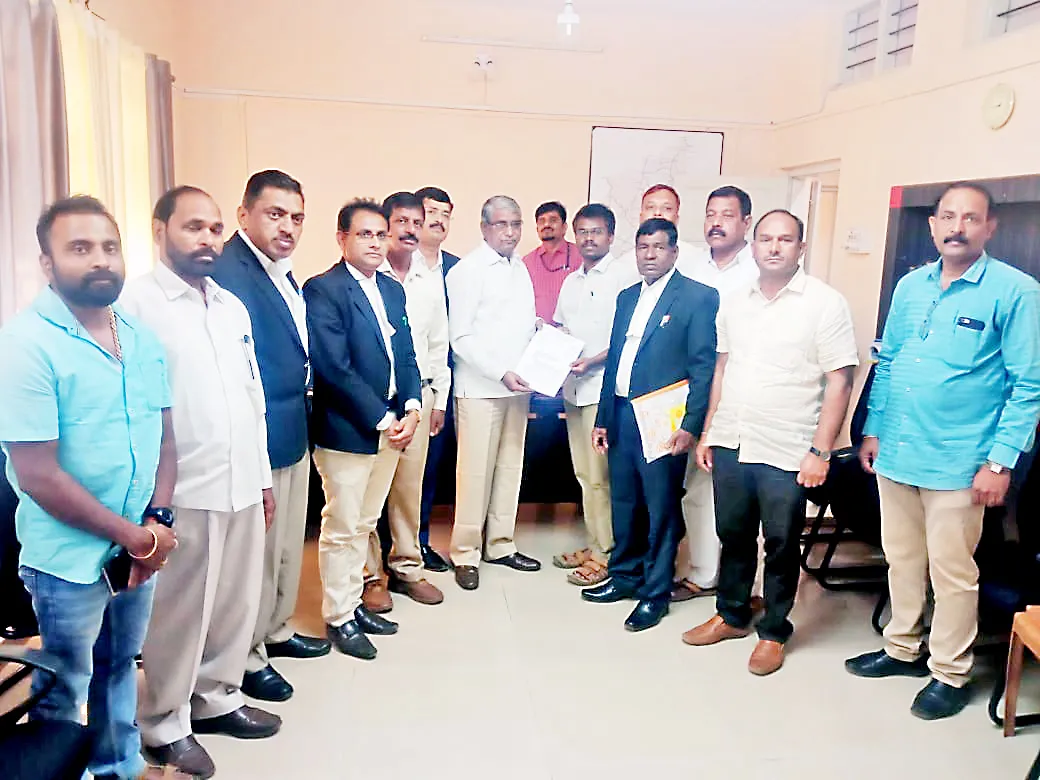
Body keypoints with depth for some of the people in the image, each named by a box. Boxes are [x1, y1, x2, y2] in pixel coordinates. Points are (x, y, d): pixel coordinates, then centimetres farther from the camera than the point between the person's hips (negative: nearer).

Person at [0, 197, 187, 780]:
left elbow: (165, 438, 5)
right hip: (69, 561, -5)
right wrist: (136, 537, -14)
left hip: (140, 548, 6)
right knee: (63, 693, 14)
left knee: (119, 667, 24)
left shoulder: (144, 339, 2)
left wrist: (157, 522, -9)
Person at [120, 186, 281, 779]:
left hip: (242, 486, 6)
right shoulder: (137, 303, -9)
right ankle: (165, 724, 27)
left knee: (238, 601, 15)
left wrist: (263, 478, 17)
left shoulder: (232, 305, 12)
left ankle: (217, 698, 36)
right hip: (183, 493, -6)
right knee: (180, 613, 7)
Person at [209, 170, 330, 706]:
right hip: (257, 440, -9)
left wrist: (303, 415, 10)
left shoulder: (284, 273, 9)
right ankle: (247, 657, 25)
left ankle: (276, 631, 40)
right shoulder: (229, 274, -21)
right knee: (258, 550, 6)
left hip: (294, 435, 10)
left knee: (289, 542, 22)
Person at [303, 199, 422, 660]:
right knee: (342, 527, 5)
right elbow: (335, 367, -18)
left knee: (364, 523, 17)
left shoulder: (392, 290, 12)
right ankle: (339, 618, 20)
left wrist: (411, 408, -2)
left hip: (392, 427, 7)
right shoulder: (323, 290, -11)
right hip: (346, 431, -7)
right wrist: (383, 420, -15)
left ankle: (354, 602, 32)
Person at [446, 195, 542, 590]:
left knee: (510, 467, 12)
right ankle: (466, 553, 11)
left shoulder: (519, 267, 14)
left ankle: (500, 544, 24)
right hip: (480, 387, -7)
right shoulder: (468, 270, -7)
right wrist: (501, 373, -17)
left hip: (518, 386, 7)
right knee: (475, 470, -2)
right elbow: (460, 337, -11)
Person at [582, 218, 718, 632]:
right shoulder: (627, 297, 16)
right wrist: (603, 418, 14)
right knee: (623, 502, 15)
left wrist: (690, 425, -16)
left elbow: (704, 367, -10)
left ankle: (655, 592, 17)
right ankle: (624, 576, 32)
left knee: (661, 509, 3)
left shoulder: (698, 296, -5)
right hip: (621, 416, 6)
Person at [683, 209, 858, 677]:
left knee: (781, 546, 9)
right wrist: (708, 432, 11)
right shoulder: (735, 303, 8)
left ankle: (774, 632, 27)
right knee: (733, 536, 17)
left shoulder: (825, 303, -7)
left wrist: (820, 451, -13)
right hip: (730, 445, 5)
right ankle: (732, 615, 35)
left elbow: (839, 382, -9)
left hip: (786, 453, -4)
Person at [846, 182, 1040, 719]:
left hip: (957, 464, -5)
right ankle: (902, 649, 36)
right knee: (901, 559, 18)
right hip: (895, 454, 5)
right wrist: (873, 430, 11)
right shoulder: (910, 285, 8)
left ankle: (950, 673, 25)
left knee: (952, 574, 7)